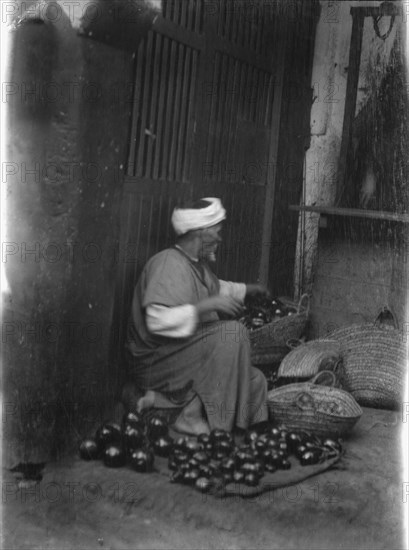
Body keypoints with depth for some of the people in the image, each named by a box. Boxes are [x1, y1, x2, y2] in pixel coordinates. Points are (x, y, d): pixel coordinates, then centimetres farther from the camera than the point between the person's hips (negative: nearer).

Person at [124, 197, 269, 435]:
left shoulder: (197, 264, 11)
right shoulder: (169, 263, -19)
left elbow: (216, 287, 35)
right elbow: (157, 320, -31)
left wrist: (249, 289, 30)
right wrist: (206, 306, -30)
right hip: (156, 361, -10)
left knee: (255, 382, 3)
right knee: (233, 332, -24)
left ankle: (163, 398, -2)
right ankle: (193, 417, -19)